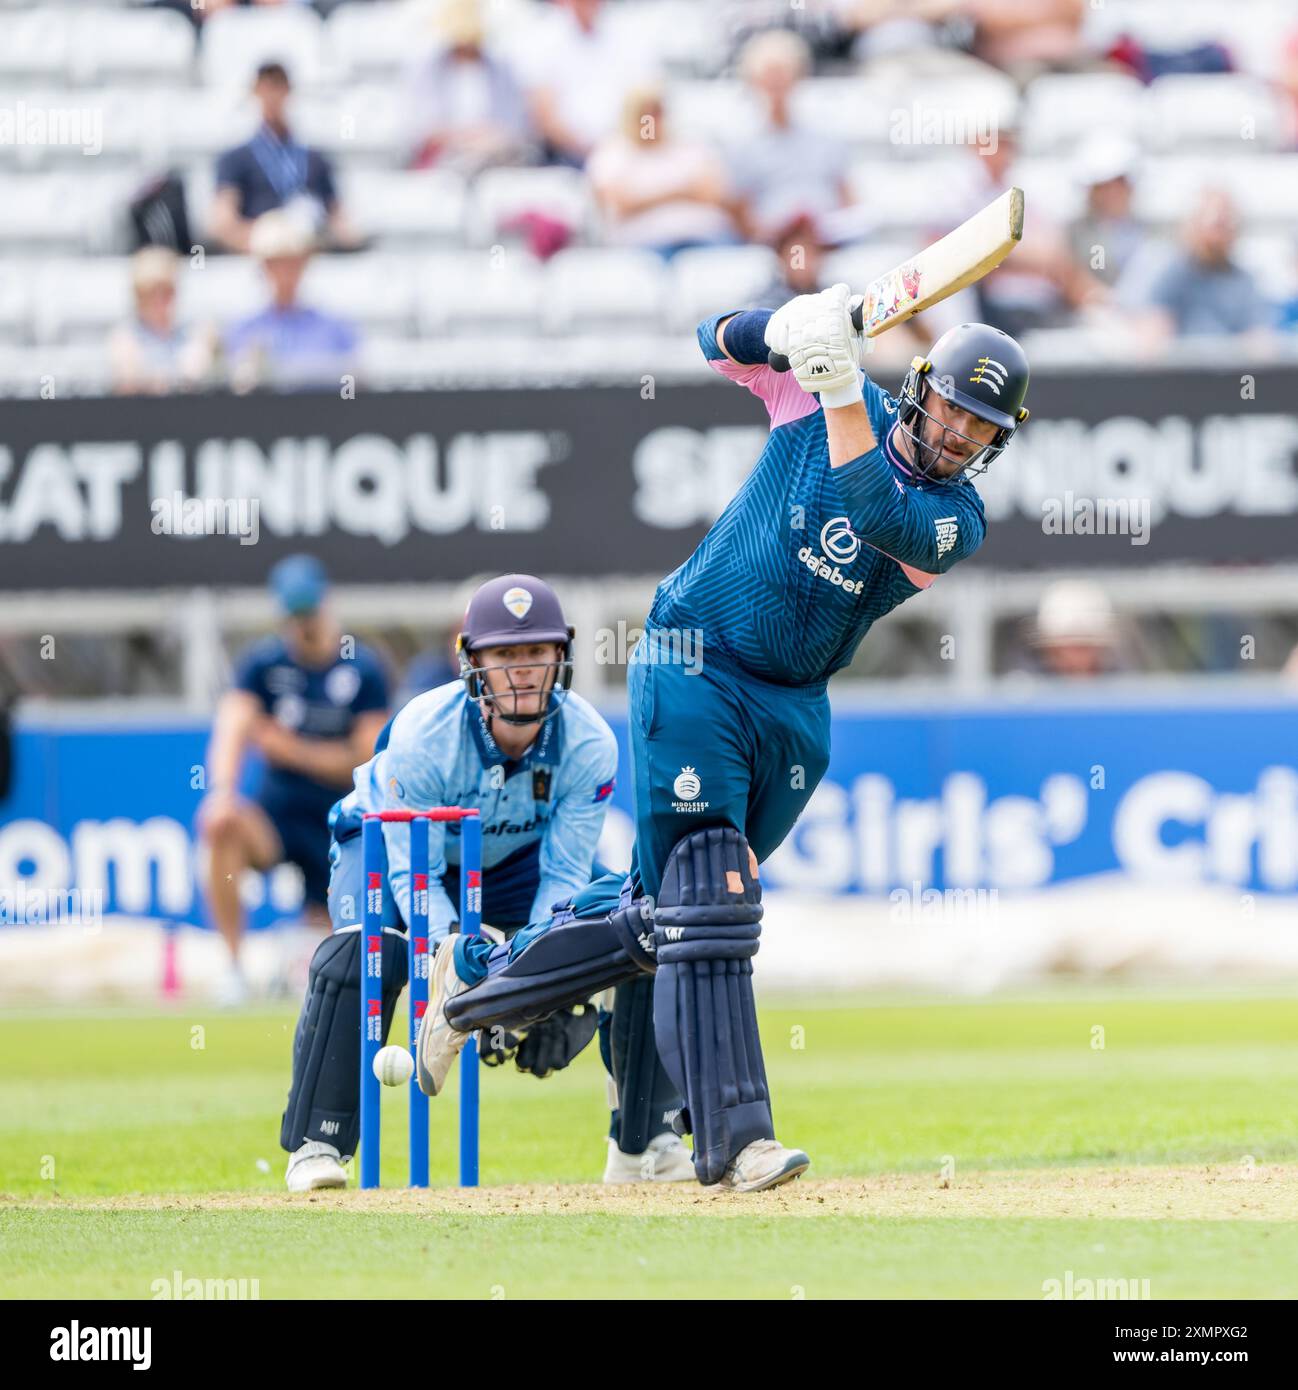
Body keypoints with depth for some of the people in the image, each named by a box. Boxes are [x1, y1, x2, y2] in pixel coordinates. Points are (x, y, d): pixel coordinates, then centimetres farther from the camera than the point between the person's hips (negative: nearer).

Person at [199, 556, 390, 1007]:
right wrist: (222, 792, -36)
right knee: (221, 824, -34)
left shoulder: (364, 670, -5)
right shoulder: (263, 662, -3)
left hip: (335, 822, 0)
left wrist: (292, 749, -15)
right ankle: (234, 965, -26)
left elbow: (365, 760, -6)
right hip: (275, 812, 0)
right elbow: (232, 728, -17)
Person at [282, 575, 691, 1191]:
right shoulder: (422, 735, -36)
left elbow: (563, 875, -25)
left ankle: (643, 1141, -3)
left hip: (516, 858, 3)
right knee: (362, 955, -33)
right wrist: (452, 942, -53)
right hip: (397, 842, -3)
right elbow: (411, 874, -33)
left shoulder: (589, 744, -28)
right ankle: (317, 1146, -22)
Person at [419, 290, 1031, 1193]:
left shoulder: (958, 520, -3)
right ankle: (734, 1135, -19)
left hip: (795, 713, 4)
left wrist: (843, 390, -32)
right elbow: (721, 343, -2)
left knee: (663, 916, 9)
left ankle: (474, 993, 27)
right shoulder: (814, 400, -2)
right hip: (694, 670, -4)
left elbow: (875, 514, -22)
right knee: (705, 901, -14)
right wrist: (796, 325, -23)